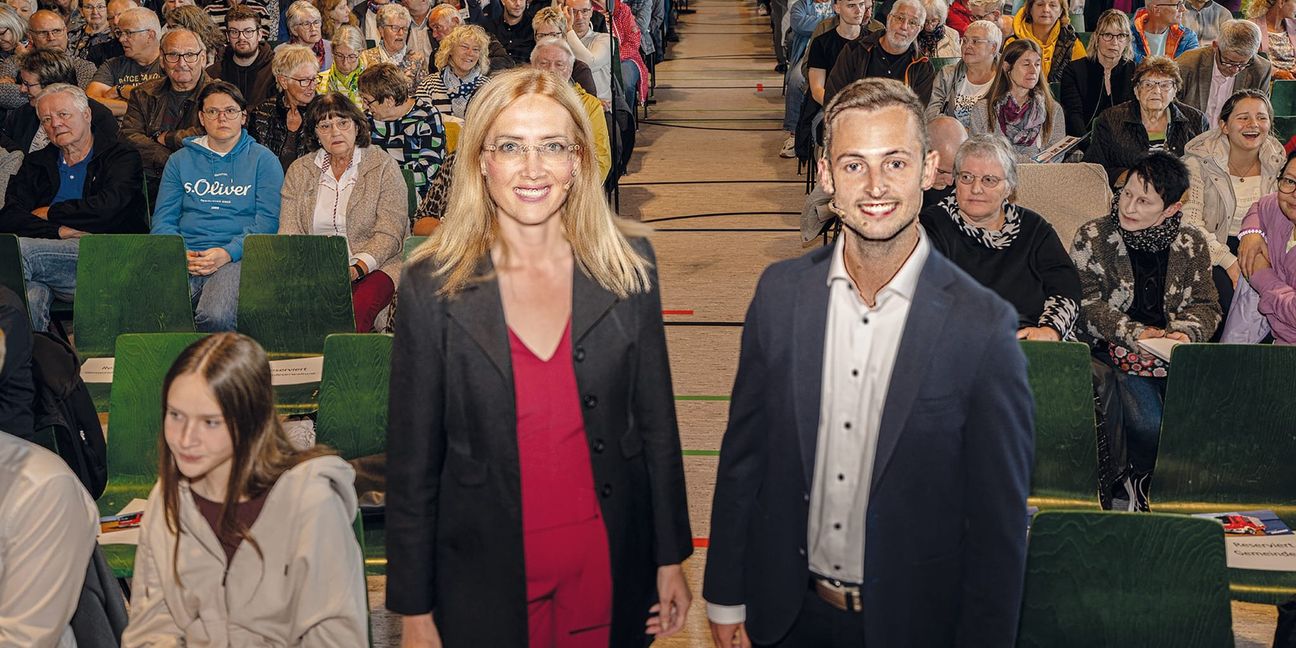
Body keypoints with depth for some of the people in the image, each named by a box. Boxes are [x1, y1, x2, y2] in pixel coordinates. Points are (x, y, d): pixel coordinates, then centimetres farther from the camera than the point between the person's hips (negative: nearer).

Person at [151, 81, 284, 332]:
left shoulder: (263, 160, 10)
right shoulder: (180, 160, 20)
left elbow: (267, 221, 0)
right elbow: (163, 219, 15)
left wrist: (227, 253, -14)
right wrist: (180, 253, -7)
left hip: (236, 258, -2)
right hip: (183, 259, 2)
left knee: (215, 317, -32)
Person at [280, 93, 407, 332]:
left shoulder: (384, 167, 4)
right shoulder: (298, 171, 16)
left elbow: (389, 235, -5)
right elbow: (289, 231, 7)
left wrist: (358, 268, -20)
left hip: (373, 267, -2)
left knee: (356, 310, -35)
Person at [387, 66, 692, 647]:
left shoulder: (627, 264, -5)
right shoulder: (432, 284, -10)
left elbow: (656, 420, 2)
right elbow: (412, 461, -6)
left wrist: (671, 558, 4)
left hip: (611, 569, 2)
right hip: (485, 581, -1)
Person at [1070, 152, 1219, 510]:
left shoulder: (1192, 244, 11)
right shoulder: (1093, 236, 1)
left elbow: (1206, 305, 13)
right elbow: (1086, 304, -4)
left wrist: (1186, 332, -10)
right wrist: (1135, 333, -16)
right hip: (1115, 353, -3)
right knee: (1147, 424, -27)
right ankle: (1135, 482, 5)